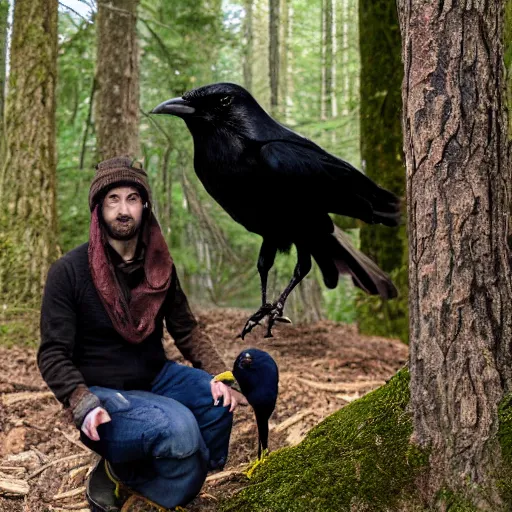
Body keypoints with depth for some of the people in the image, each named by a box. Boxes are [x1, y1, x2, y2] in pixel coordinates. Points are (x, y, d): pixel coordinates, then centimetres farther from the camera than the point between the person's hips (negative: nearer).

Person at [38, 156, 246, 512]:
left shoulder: (160, 266, 2)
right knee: (178, 427, -31)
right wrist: (84, 406, -29)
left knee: (219, 399, -19)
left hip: (156, 378, 7)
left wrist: (218, 375, -10)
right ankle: (113, 479, -4)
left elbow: (186, 330, 8)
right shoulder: (69, 272, -14)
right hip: (103, 393, -6)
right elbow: (53, 355, -13)